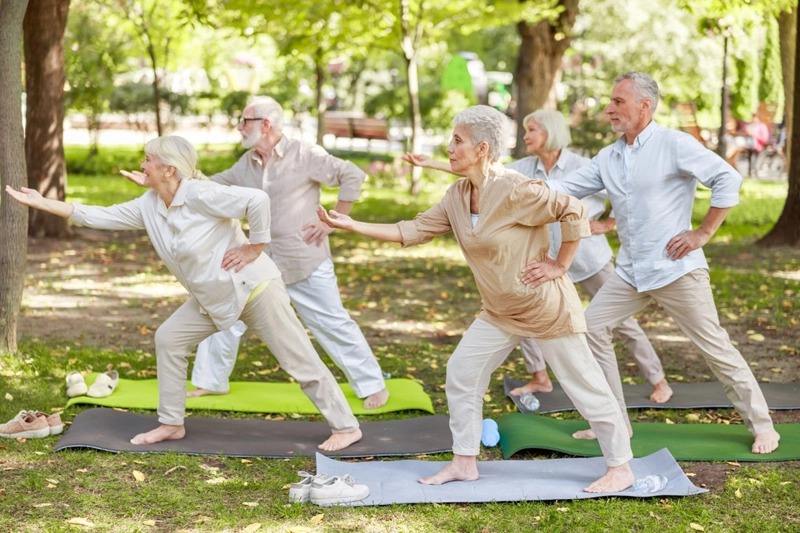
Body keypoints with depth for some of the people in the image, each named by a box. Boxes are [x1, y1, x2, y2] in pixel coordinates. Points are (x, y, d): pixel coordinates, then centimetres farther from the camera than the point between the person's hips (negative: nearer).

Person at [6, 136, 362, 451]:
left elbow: (257, 199, -32)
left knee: (298, 359, -3)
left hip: (253, 287, -8)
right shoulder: (148, 207, 1)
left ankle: (346, 428, 5)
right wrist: (41, 203, 3)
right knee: (169, 339, 8)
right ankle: (172, 424, 19)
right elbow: (100, 217, 5)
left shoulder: (199, 194, -24)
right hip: (213, 299, 9)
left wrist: (255, 248, -22)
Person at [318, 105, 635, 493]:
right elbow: (413, 231, 4)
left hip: (546, 307, -8)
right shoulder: (457, 196, 1)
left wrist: (559, 266, -17)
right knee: (461, 373, 8)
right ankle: (464, 463, 19)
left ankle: (619, 468, 11)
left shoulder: (514, 191, -24)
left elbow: (574, 211, -22)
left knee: (583, 384, 0)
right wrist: (351, 225, -1)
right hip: (501, 312, 8)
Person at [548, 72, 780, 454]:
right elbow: (564, 188, 9)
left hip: (676, 269, -7)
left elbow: (727, 179, -15)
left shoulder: (674, 144, -11)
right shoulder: (609, 157, 10)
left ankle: (761, 426, 11)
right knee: (592, 327, 4)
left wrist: (703, 233, -15)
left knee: (714, 346, -3)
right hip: (631, 272, 7)